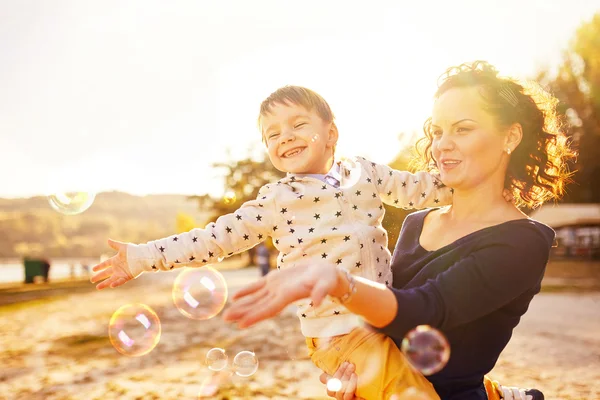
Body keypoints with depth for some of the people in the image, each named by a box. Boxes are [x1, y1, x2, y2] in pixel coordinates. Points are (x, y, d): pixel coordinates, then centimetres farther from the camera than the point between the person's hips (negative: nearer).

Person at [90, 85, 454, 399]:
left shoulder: (364, 172, 6)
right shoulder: (276, 201, -2)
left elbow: (419, 188, 15)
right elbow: (218, 237, -3)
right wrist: (143, 257, -6)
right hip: (336, 329, -4)